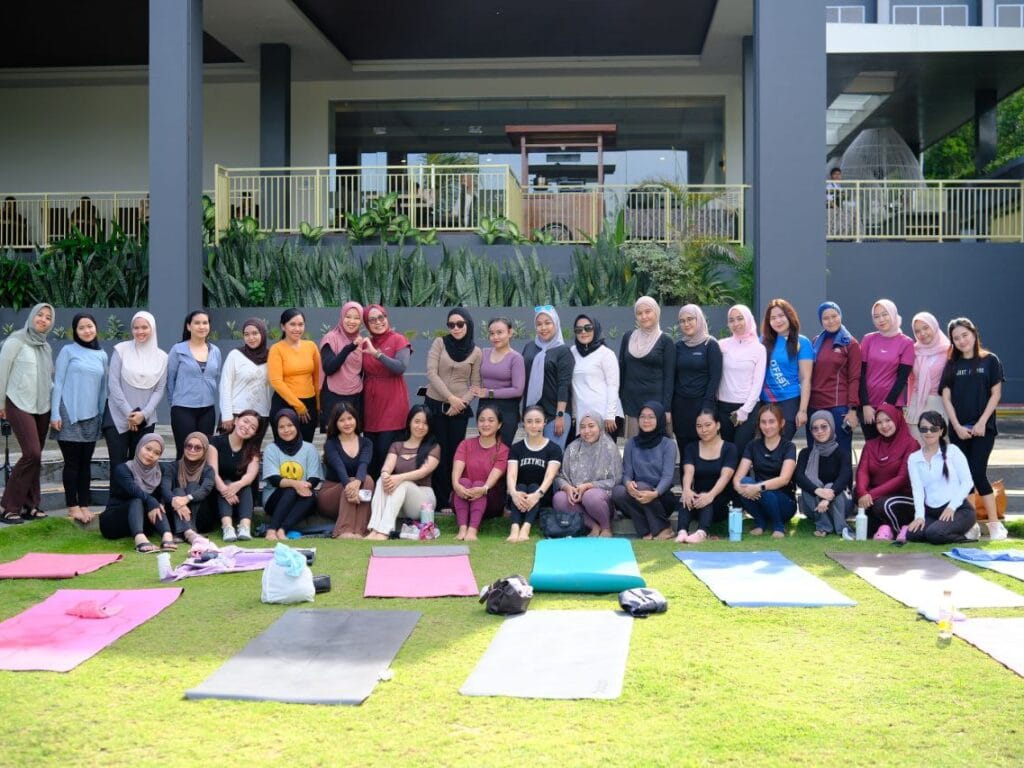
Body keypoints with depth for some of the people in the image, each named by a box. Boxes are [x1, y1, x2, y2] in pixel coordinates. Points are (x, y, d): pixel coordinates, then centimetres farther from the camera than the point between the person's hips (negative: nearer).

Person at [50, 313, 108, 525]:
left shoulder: (102, 355, 10)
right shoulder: (68, 351, -1)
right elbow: (58, 383, -3)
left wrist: (103, 414, 11)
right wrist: (55, 413, -9)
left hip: (91, 416, 4)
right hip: (69, 414, -4)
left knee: (86, 462, 7)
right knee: (72, 462, 0)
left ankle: (84, 505, 13)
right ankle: (73, 506, 7)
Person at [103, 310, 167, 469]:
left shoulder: (161, 357, 4)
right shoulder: (121, 350, -2)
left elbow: (159, 390, 3)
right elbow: (113, 384, -5)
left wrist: (144, 414, -10)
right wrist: (129, 413, -10)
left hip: (145, 421, 2)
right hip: (118, 418, -2)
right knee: (118, 466, -5)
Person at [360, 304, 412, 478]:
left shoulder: (398, 340, -3)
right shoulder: (365, 343, 11)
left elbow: (401, 367, -19)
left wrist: (377, 353, -23)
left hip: (392, 403, -5)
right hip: (370, 402, 5)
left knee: (387, 450, -8)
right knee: (371, 451, 7)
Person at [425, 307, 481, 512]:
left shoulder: (475, 352, 2)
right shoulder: (440, 343, -1)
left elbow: (475, 384, 3)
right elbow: (431, 373, -8)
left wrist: (461, 402, -12)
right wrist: (450, 397, -15)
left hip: (459, 409, 1)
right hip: (435, 405, -1)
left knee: (455, 452, 3)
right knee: (438, 452, 2)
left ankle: (454, 498, 10)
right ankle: (440, 500, 10)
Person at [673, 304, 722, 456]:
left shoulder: (710, 345, -2)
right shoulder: (678, 346, 10)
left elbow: (715, 377, -7)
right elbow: (673, 376, 12)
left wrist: (707, 406, -13)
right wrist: (669, 406, 4)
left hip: (702, 403, -4)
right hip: (680, 404, 4)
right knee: (684, 448, 4)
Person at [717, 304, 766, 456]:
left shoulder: (759, 348, 1)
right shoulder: (723, 345, 5)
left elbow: (758, 383, -2)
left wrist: (745, 410, -8)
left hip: (748, 407, -2)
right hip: (724, 406, 2)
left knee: (741, 451, -8)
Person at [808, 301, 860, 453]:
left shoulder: (850, 344, 2)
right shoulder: (816, 343, 14)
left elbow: (854, 379, -3)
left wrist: (853, 409, -11)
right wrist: (805, 404, 9)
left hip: (839, 407, -4)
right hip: (814, 405, 4)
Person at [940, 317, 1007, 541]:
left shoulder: (990, 361, 2)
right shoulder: (952, 365, 9)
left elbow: (996, 394, -1)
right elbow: (946, 397, 5)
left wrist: (982, 422, -10)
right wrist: (957, 426, -5)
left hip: (983, 428, -3)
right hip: (958, 429, 3)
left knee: (978, 473, -11)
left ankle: (995, 524, -3)